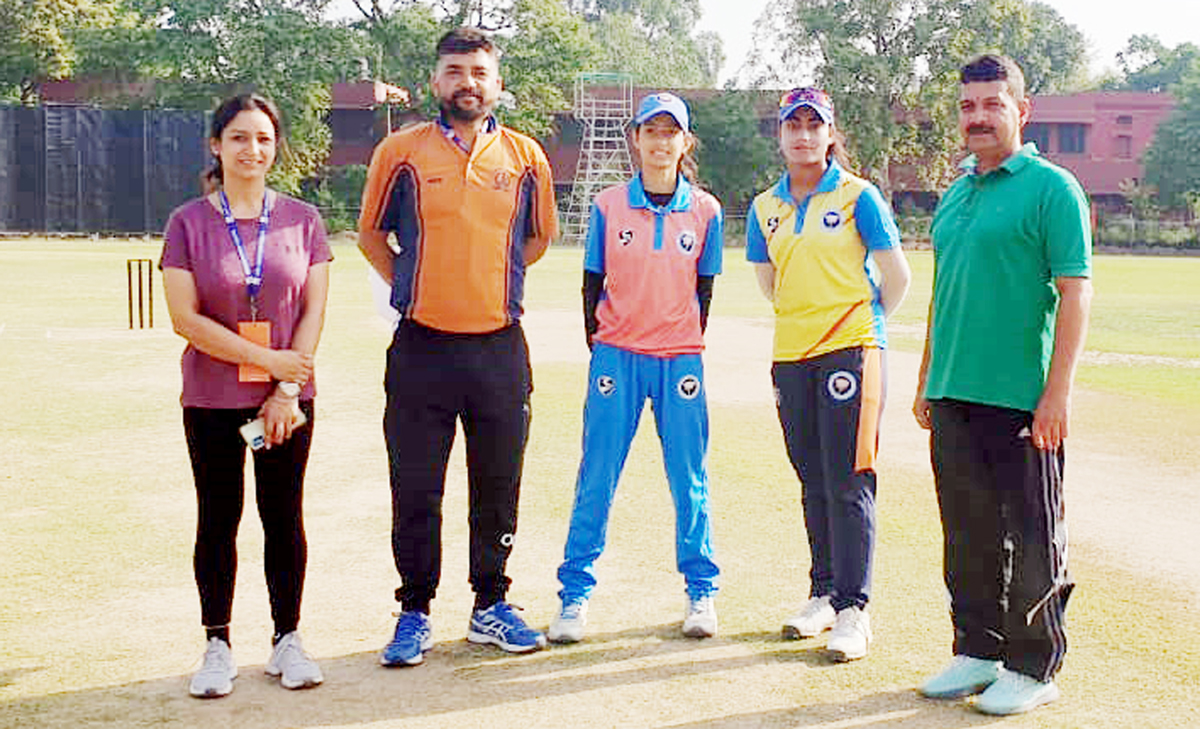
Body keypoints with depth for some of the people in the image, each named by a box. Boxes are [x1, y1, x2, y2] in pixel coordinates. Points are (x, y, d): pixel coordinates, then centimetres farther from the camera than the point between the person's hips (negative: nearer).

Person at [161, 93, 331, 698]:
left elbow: (313, 311, 1)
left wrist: (288, 389, -8)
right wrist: (265, 358, -12)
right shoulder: (188, 222, -2)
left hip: (289, 399, 1)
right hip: (212, 398, -1)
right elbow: (185, 318, -8)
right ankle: (217, 646, 16)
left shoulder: (302, 220, 3)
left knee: (283, 517, 6)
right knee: (218, 519, 5)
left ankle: (287, 640, 18)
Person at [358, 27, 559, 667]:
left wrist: (488, 282, 12)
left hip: (500, 348, 2)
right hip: (421, 347, -1)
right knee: (415, 490, 3)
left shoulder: (526, 157, 6)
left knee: (498, 486, 9)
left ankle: (491, 608, 23)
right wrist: (413, 288, 5)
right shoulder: (401, 151, 2)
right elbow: (370, 234, 12)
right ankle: (414, 614, 16)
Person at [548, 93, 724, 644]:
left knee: (690, 481, 6)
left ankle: (701, 592, 19)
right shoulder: (608, 206, 1)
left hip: (680, 359, 1)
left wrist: (687, 346, 8)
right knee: (595, 480, 1)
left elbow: (704, 288, 9)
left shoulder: (705, 210, 3)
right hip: (617, 355, 0)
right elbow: (592, 282, 7)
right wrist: (598, 345, 5)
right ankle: (575, 595, 10)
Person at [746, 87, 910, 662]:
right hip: (791, 355, 5)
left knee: (848, 484, -7)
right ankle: (823, 596, 21)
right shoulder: (765, 207, 12)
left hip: (850, 351, -5)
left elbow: (896, 276, 1)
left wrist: (863, 322, 9)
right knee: (813, 483, 11)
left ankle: (853, 609, -3)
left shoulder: (858, 196, -2)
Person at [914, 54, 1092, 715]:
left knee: (1032, 540, 2)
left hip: (1021, 400, -7)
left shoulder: (1051, 188, -6)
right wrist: (927, 381, 17)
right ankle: (976, 651, 26)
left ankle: (1032, 667, 14)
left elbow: (1075, 293, -11)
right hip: (953, 396, 7)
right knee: (968, 535, 14)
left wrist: (1057, 393, -17)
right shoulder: (954, 195, 15)